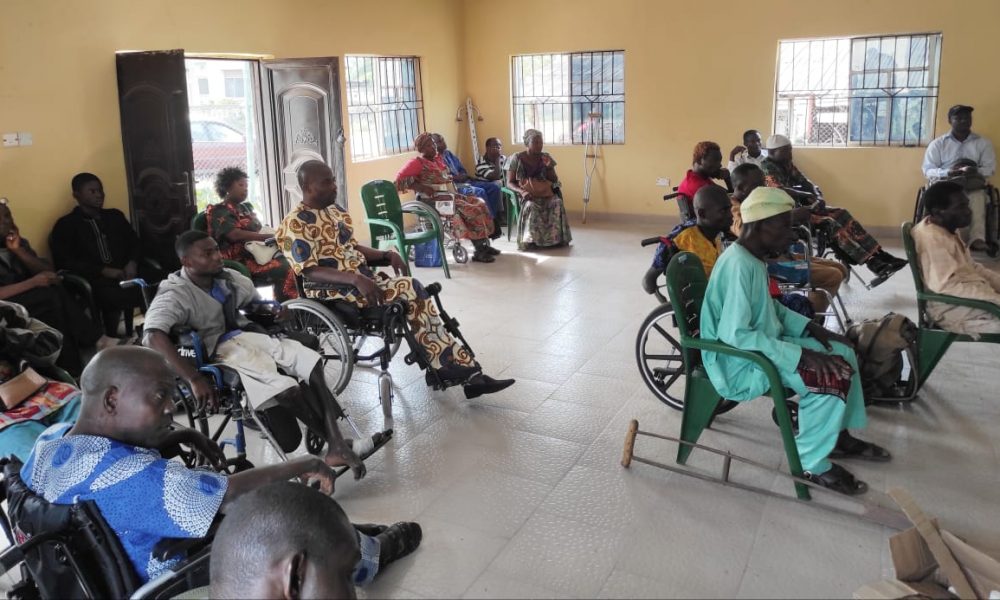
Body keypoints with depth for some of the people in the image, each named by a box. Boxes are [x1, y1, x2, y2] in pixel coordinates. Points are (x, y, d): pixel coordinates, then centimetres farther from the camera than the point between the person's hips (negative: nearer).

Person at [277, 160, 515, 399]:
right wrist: (355, 279, -31)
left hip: (360, 278, 8)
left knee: (415, 296, -15)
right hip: (333, 290, -8)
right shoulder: (295, 224, -10)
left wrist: (387, 256, 0)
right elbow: (309, 272, -18)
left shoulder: (333, 211, 16)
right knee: (411, 288, -22)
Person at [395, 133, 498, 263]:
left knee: (479, 203, -4)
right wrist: (423, 188, -22)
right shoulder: (417, 162, -8)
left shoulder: (438, 158, 16)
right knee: (470, 210, -23)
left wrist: (451, 179, 8)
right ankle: (479, 251, -18)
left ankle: (484, 244, -2)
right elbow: (400, 179, -18)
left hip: (449, 195, 9)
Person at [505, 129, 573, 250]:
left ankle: (555, 238, -26)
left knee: (558, 203, -29)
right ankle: (533, 240, -32)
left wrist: (549, 167, -9)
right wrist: (522, 191, -23)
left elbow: (555, 181, 10)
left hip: (545, 193, 3)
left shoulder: (545, 157, 9)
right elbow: (509, 183, -3)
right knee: (531, 206, -37)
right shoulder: (516, 159, -1)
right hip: (526, 194, -3)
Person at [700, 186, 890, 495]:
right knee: (833, 375, -20)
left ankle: (838, 435, 26)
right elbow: (735, 334, -31)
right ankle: (811, 463, -4)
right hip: (740, 363, -10)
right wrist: (799, 354, -28)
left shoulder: (753, 258, 4)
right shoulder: (738, 265, -26)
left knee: (843, 353, 11)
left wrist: (810, 328, 5)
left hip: (763, 345, 10)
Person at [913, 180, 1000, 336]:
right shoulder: (932, 238, -22)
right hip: (951, 309, -10)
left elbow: (971, 267, 18)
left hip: (970, 295, 10)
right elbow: (945, 285, -29)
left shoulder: (948, 229, 10)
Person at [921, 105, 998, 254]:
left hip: (973, 186, 1)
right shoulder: (937, 144, 10)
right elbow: (928, 170, 2)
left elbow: (990, 168, 7)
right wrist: (948, 173, -18)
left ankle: (977, 239, -55)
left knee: (977, 197, -37)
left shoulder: (983, 143, 14)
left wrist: (975, 171, -16)